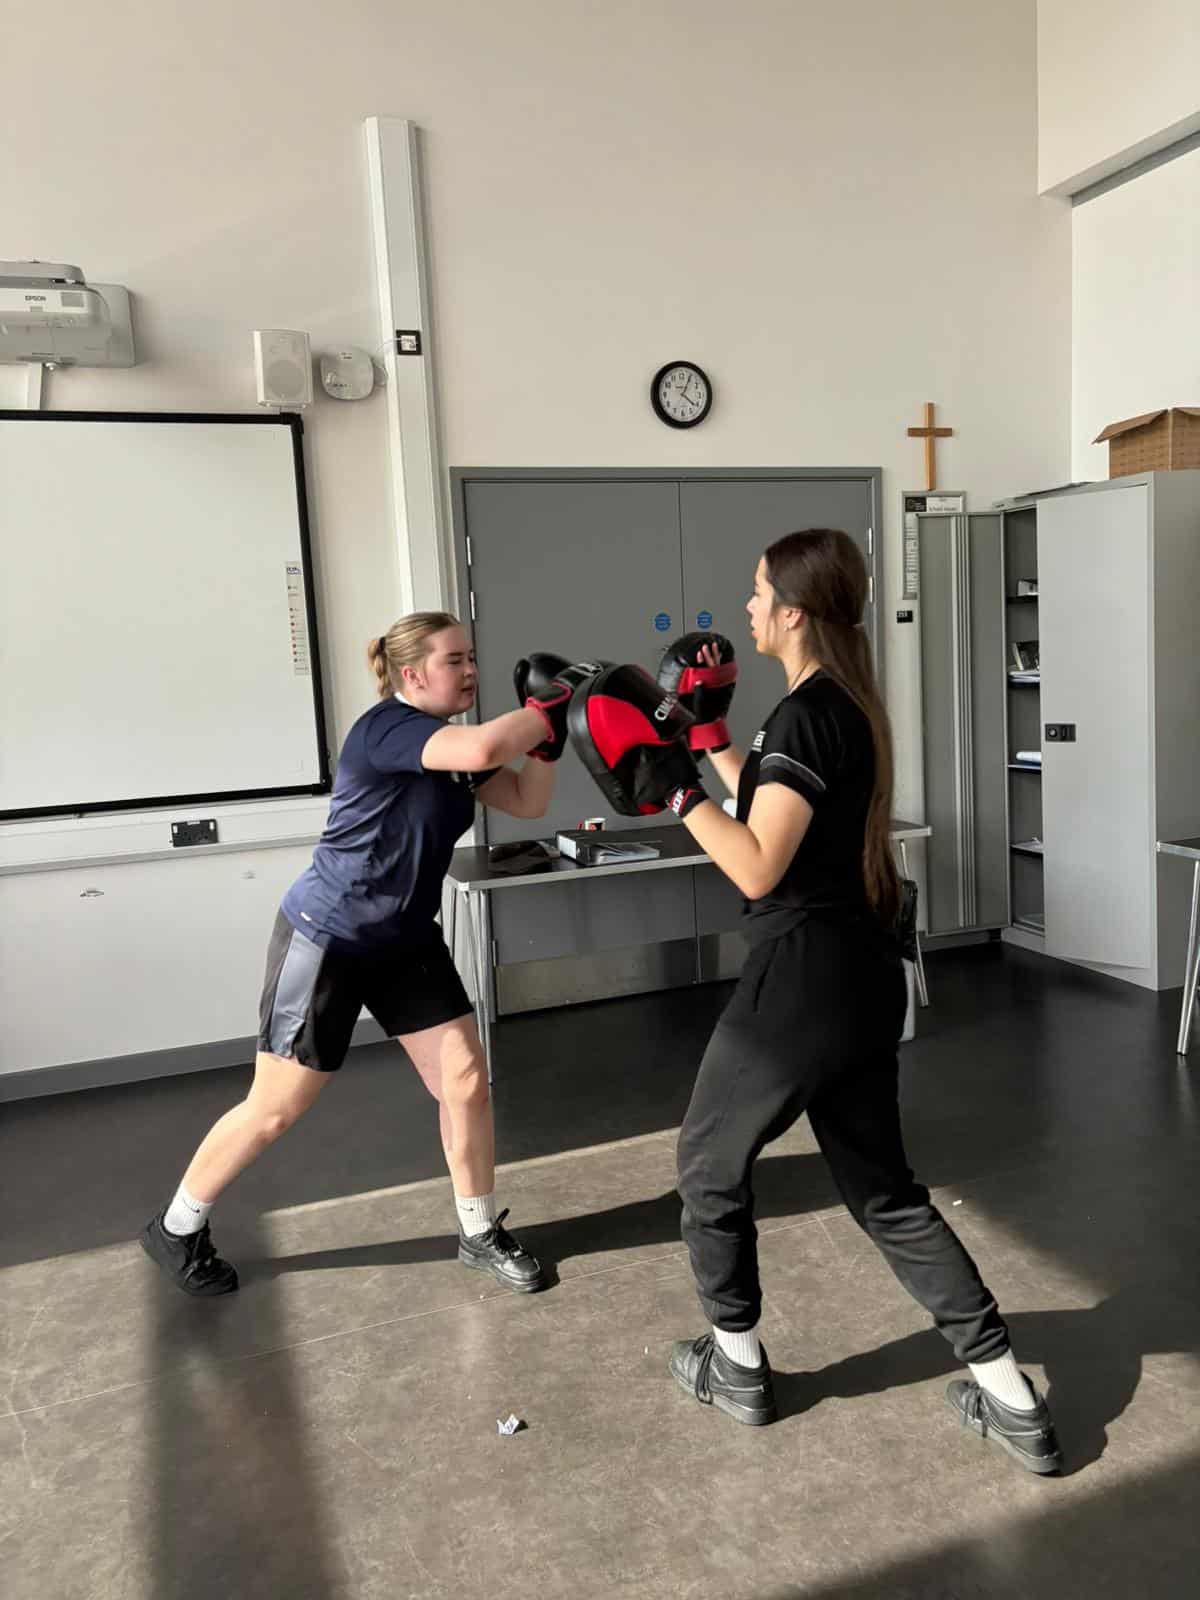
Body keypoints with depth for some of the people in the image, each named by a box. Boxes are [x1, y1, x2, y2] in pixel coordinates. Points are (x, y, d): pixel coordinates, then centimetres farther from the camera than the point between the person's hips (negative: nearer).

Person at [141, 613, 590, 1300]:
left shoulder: (451, 748, 4)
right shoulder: (385, 728, -23)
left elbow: (528, 800, 5)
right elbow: (486, 747, -39)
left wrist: (550, 733, -9)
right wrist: (548, 709, -24)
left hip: (405, 942, 8)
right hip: (325, 938, -8)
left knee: (467, 1079, 2)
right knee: (275, 1110, 5)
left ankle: (481, 1234, 22)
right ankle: (177, 1229, 29)